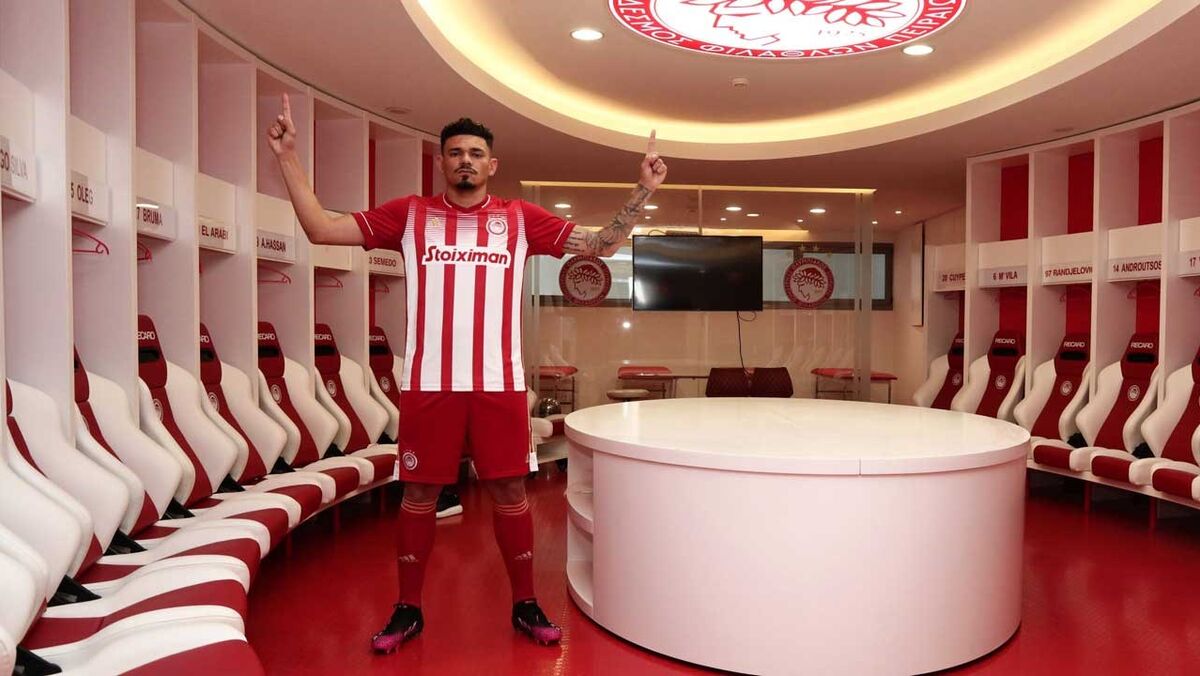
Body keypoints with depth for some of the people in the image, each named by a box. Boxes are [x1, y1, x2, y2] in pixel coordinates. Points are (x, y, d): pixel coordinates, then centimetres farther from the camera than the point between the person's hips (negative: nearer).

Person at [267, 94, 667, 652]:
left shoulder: (520, 218, 7)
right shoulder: (409, 215, 7)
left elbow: (603, 244, 8)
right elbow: (320, 229, 5)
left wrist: (643, 189, -1)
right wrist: (289, 158, -1)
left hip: (499, 383, 0)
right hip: (428, 382, 0)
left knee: (509, 490, 6)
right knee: (419, 493, 8)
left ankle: (525, 605, 23)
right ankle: (408, 609, 25)